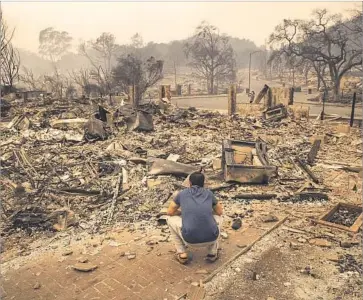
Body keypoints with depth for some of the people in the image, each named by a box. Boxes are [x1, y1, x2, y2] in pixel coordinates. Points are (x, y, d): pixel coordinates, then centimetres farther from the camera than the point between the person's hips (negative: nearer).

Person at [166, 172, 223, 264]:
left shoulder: (182, 193, 14)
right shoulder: (209, 193, 17)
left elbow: (170, 212, 24)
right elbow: (220, 211, 31)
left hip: (190, 239, -1)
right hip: (210, 238, 2)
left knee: (171, 219, 26)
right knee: (217, 217, 35)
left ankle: (182, 254, 21)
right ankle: (212, 253, 23)